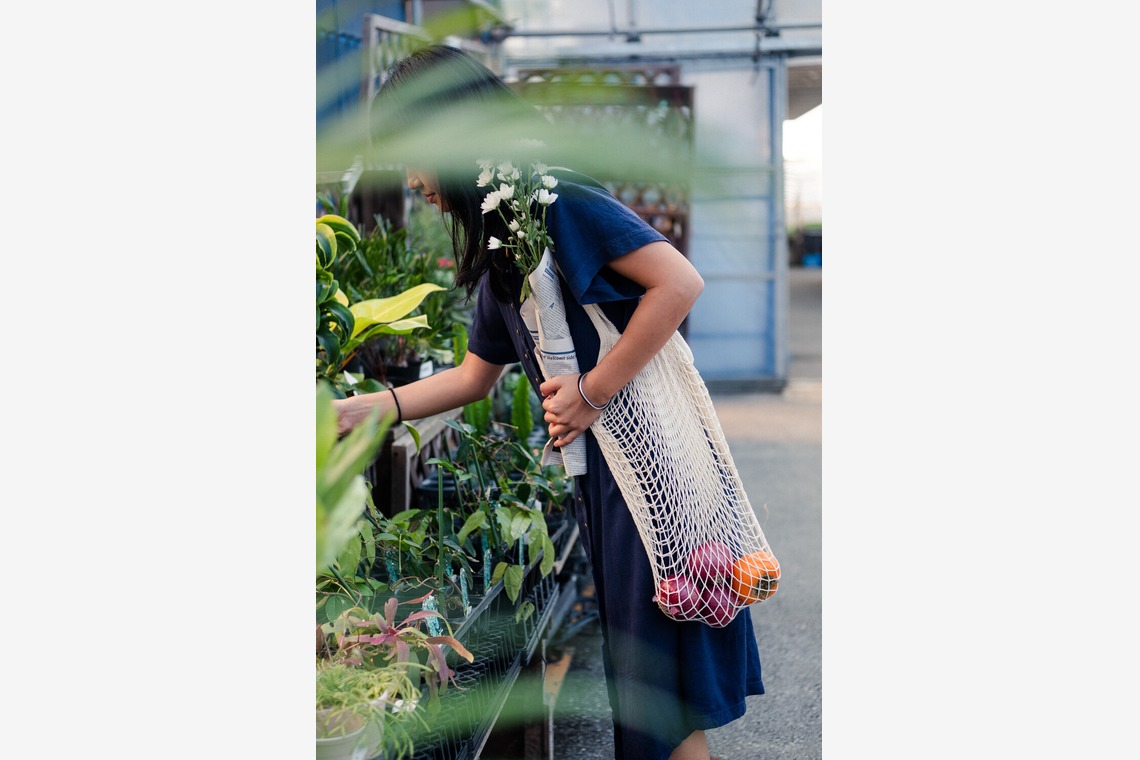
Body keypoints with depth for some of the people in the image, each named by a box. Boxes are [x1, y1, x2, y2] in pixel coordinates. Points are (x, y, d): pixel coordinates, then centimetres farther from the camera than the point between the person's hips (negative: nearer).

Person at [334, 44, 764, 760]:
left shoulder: (555, 198, -15)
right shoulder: (499, 248, 14)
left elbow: (680, 282, -23)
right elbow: (474, 375, 20)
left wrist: (591, 391, -19)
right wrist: (363, 408, 17)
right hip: (599, 463, 9)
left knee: (663, 673, -1)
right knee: (634, 655, 16)